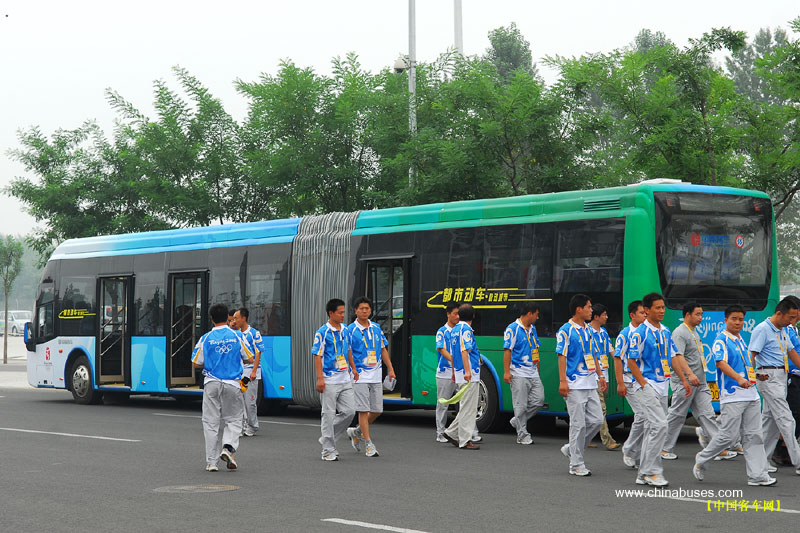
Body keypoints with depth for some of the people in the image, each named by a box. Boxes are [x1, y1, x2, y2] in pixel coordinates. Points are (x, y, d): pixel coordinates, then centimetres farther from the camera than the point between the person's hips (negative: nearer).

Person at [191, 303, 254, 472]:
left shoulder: (205, 339, -3)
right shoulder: (237, 337, -2)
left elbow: (196, 364, 0)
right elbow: (249, 359, 6)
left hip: (211, 383, 0)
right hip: (232, 384, 0)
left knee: (211, 422, 7)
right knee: (233, 420, 13)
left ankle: (211, 462, 6)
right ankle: (228, 448, -12)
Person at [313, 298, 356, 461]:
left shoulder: (345, 330, 11)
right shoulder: (322, 332, -8)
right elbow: (317, 356, -10)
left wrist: (350, 371, 18)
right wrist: (320, 378, -16)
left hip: (345, 380, 6)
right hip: (329, 381, -6)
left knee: (349, 411, 2)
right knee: (329, 414, -1)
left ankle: (327, 436, 21)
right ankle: (328, 450, 6)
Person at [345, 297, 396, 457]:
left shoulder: (376, 328, 10)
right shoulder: (350, 330, -5)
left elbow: (383, 349, 16)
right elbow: (348, 353, -6)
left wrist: (390, 369, 10)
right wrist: (354, 370, -15)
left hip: (376, 374, 5)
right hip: (360, 375, -5)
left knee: (377, 410, 6)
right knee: (363, 410, -6)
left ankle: (356, 432, 26)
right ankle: (368, 444, -1)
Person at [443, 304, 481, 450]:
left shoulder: (455, 330, 17)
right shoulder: (466, 329, -10)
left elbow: (452, 354, 22)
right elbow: (464, 350, -21)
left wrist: (454, 372, 29)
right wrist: (467, 371, -28)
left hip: (461, 375, 9)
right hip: (469, 375, -9)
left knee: (466, 407, 17)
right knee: (468, 408, -5)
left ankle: (451, 433, 19)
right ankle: (465, 441, -3)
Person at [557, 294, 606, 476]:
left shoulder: (588, 330, 14)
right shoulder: (566, 331, -8)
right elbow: (561, 357, -11)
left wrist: (600, 375, 19)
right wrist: (562, 381, -17)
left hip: (590, 384, 8)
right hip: (575, 385, -8)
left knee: (596, 420, 5)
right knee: (578, 424, -5)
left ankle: (572, 448, 22)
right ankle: (576, 465, 3)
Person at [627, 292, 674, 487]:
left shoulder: (666, 332, 13)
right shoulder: (640, 333, -10)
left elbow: (673, 357, 19)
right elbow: (631, 361, -10)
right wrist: (644, 384, -14)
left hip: (662, 386, 8)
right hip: (646, 386, -8)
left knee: (652, 429, 10)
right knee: (659, 425, -17)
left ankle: (644, 474, 15)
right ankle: (652, 471, -12)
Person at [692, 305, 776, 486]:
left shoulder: (741, 340, 19)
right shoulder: (721, 340, -8)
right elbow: (721, 363, -22)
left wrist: (753, 376, 19)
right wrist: (739, 379, -33)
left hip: (750, 394, 8)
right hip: (732, 396, -8)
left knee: (754, 435, 4)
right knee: (729, 435, -7)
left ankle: (757, 475, 4)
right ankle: (701, 460, 13)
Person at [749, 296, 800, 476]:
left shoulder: (782, 331, 17)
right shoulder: (762, 329, -12)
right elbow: (751, 354, -18)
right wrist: (756, 374, -30)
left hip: (781, 377, 9)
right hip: (769, 377, -9)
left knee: (770, 419, 11)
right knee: (785, 419, -11)